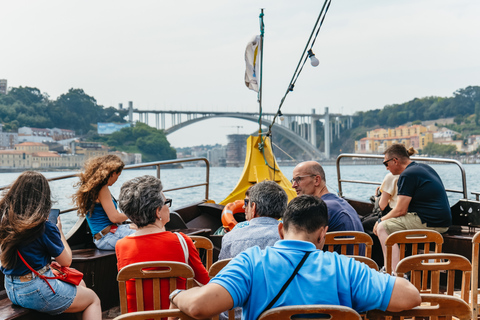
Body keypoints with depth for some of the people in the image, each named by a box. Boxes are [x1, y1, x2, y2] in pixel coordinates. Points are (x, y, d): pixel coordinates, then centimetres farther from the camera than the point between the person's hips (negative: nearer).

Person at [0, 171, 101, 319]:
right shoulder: (45, 228, -22)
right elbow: (66, 261, -8)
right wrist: (59, 231, 5)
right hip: (36, 292, -8)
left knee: (79, 283, 26)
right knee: (93, 299, 13)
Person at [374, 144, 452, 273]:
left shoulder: (407, 175, -13)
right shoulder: (423, 167, 17)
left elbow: (400, 210, -14)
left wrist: (381, 220, 1)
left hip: (428, 223, -10)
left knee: (382, 228, -7)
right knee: (391, 222, 24)